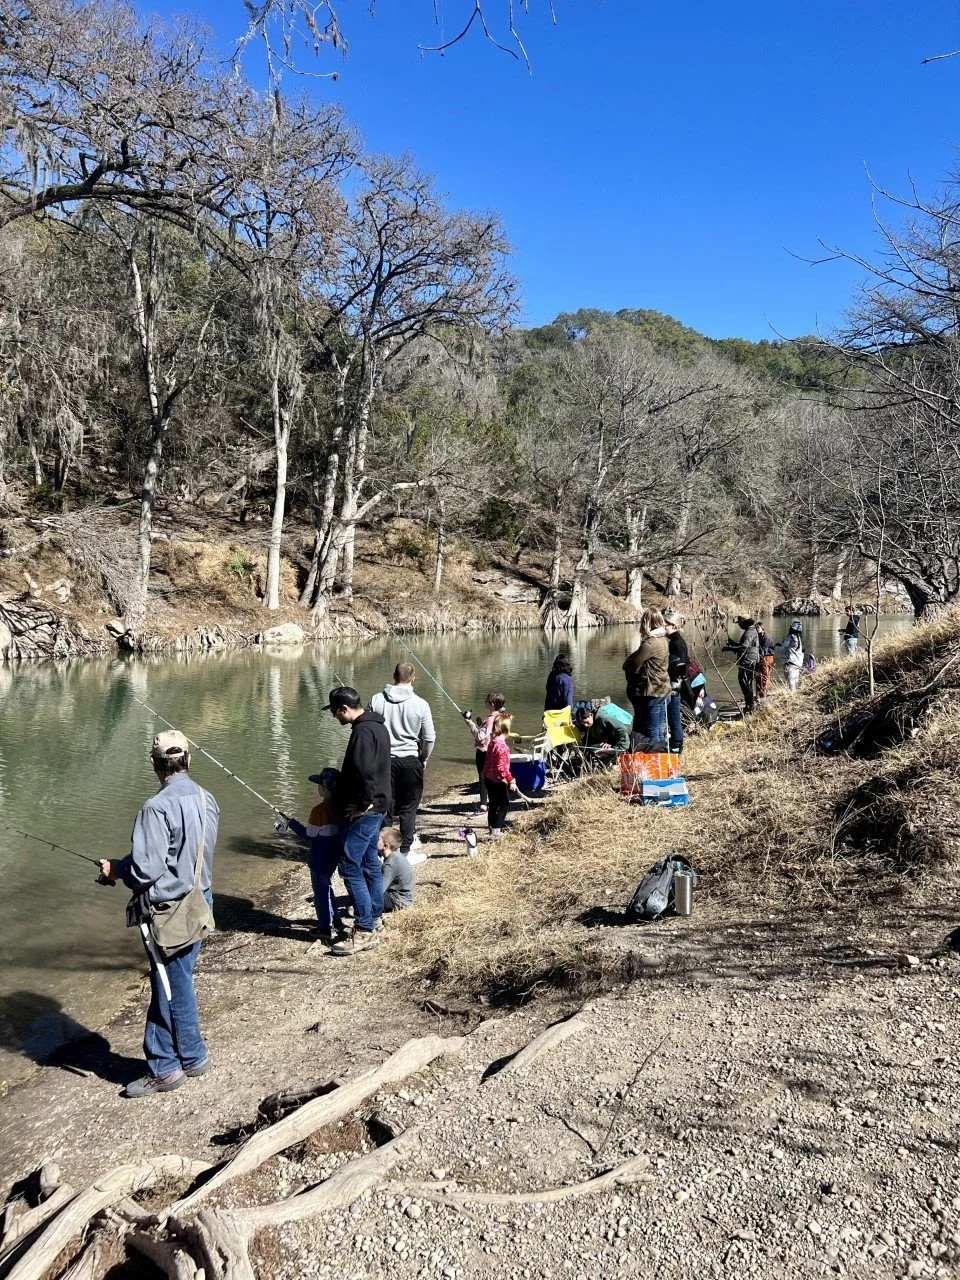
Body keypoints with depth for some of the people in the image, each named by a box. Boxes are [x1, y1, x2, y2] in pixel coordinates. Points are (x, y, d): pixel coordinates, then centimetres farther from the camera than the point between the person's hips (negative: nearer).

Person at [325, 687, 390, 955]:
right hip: (377, 807, 11)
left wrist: (363, 803, -17)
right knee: (369, 863, 17)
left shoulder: (362, 731, -19)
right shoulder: (377, 726, 14)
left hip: (364, 811, -11)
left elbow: (365, 772, -28)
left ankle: (365, 931, -5)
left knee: (349, 866, -8)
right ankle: (374, 918, 26)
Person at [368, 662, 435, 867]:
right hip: (410, 760, -2)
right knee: (409, 807, 8)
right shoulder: (420, 704, -8)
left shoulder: (376, 700, -3)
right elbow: (429, 738, -4)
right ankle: (406, 850, 13)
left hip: (383, 760, 2)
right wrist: (424, 758, 14)